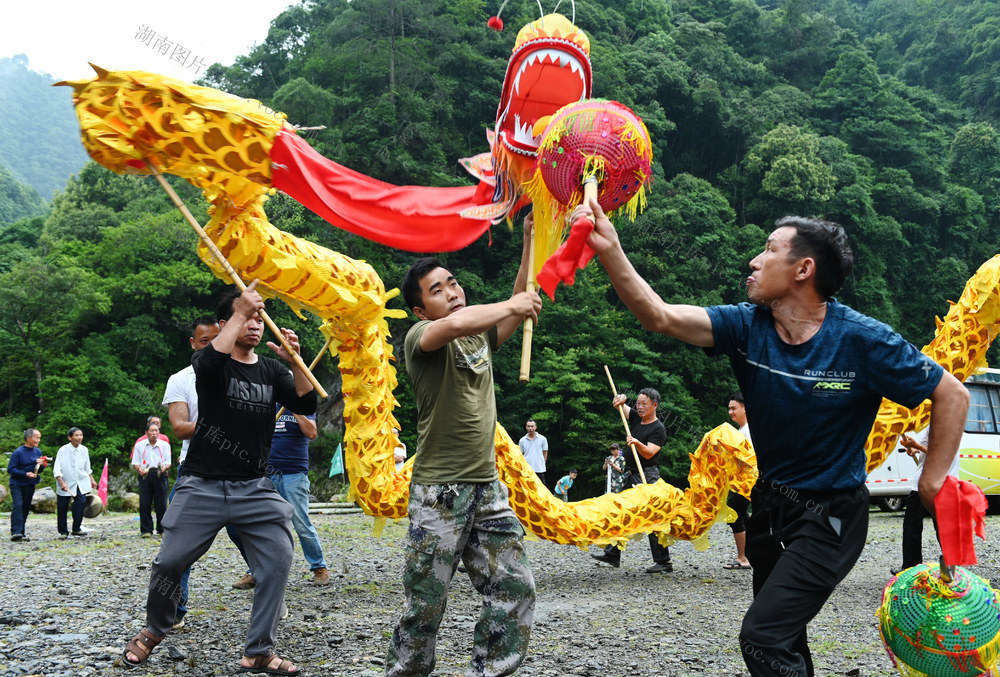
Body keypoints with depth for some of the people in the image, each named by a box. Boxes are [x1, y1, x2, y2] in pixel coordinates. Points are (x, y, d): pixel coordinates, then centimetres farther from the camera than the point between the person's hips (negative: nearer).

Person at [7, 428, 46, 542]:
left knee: (25, 507, 5)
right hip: (16, 484, -5)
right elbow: (10, 469, -12)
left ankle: (21, 533, 10)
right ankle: (15, 532, -21)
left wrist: (41, 465, -9)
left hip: (30, 485, 5)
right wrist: (26, 474, -21)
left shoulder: (38, 452, 7)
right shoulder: (18, 452, -11)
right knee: (17, 505, -17)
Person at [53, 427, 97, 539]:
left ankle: (76, 528, -7)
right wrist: (61, 483, -24)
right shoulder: (63, 450, -11)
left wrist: (92, 479, 16)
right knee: (62, 507, 3)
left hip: (81, 482, 3)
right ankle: (63, 532, 19)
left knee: (81, 501, -17)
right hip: (66, 483, -3)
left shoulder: (84, 450, 3)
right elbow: (56, 469, -14)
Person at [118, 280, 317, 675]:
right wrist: (241, 310, -23)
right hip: (203, 485, -3)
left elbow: (306, 405, -2)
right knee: (170, 562, 1)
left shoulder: (271, 370, 11)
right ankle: (154, 631, 30)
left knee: (278, 559, -9)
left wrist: (294, 360, -16)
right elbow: (210, 361, -27)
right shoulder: (211, 362, -1)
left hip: (254, 489, 3)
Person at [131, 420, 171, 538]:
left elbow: (168, 462, 9)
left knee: (161, 503, -1)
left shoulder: (165, 444, 11)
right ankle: (146, 530, 4)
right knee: (145, 504, -3)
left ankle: (162, 529, 8)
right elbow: (135, 462, 11)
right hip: (145, 475, 0)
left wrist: (164, 468, -13)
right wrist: (139, 469, -10)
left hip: (160, 475, 0)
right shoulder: (140, 445, 11)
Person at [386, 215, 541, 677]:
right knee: (425, 604, 0)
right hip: (438, 491, -7)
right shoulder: (419, 338, -7)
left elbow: (524, 304, 12)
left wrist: (531, 240, 4)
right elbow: (455, 324, -29)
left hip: (487, 487, 7)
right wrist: (513, 305, -16)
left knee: (514, 590, 4)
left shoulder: (481, 337, 15)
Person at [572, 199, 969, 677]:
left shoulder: (862, 341, -20)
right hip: (770, 503, 6)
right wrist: (610, 251, -31)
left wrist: (932, 482, -11)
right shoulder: (747, 326, -9)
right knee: (784, 637, 21)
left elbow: (952, 394, -11)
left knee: (763, 636, -18)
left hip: (829, 513, -6)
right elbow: (660, 316, -20)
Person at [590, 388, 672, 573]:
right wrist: (620, 400, -14)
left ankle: (664, 562, -5)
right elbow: (618, 404, 9)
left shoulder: (658, 428, -10)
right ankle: (613, 554, 17)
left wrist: (637, 443, -38)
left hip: (647, 476, -8)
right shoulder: (636, 418, 11)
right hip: (631, 475, 8)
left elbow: (649, 453, -19)